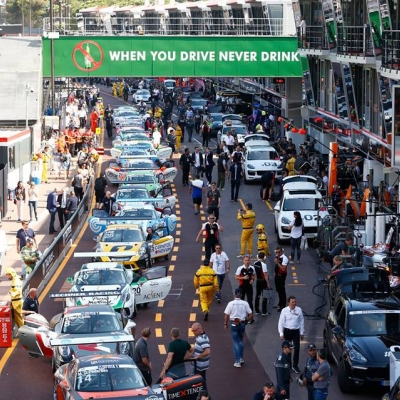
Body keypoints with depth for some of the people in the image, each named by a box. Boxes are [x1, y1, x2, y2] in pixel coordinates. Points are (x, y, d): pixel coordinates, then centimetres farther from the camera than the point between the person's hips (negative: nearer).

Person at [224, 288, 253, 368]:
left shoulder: (231, 303, -12)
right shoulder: (245, 303, -7)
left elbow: (227, 315, -11)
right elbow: (251, 315, -4)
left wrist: (225, 324, 2)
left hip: (233, 324, -2)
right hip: (242, 323, 2)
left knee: (236, 342, 4)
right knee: (241, 341, 23)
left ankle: (237, 361, 1)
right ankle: (241, 358, 29)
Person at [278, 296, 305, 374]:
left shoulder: (299, 310, -3)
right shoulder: (284, 311, -10)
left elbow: (301, 321, 6)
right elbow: (281, 322, -6)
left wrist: (302, 332, 8)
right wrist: (281, 334, -9)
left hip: (296, 331, 1)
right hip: (287, 331, -1)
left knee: (297, 348, -3)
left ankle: (295, 366, 10)